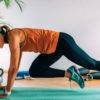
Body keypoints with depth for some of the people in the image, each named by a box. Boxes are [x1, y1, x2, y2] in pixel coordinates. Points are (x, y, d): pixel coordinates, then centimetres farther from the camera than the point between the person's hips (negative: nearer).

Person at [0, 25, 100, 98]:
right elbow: (15, 66, 18)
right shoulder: (13, 40, 8)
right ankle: (69, 73, 8)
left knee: (91, 64, 1)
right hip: (54, 48, 10)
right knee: (34, 72, 7)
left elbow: (14, 67, -23)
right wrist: (8, 85, 20)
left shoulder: (13, 36, -21)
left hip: (61, 42, -9)